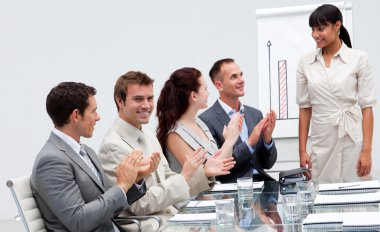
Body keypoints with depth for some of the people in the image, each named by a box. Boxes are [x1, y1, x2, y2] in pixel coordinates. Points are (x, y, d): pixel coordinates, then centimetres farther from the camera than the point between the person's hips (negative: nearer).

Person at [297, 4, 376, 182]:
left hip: (352, 141, -2)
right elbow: (305, 108, 8)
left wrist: (366, 150, -9)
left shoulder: (359, 59, -3)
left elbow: (366, 107, -3)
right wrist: (302, 150, 4)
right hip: (321, 143, 2)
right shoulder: (305, 62, 5)